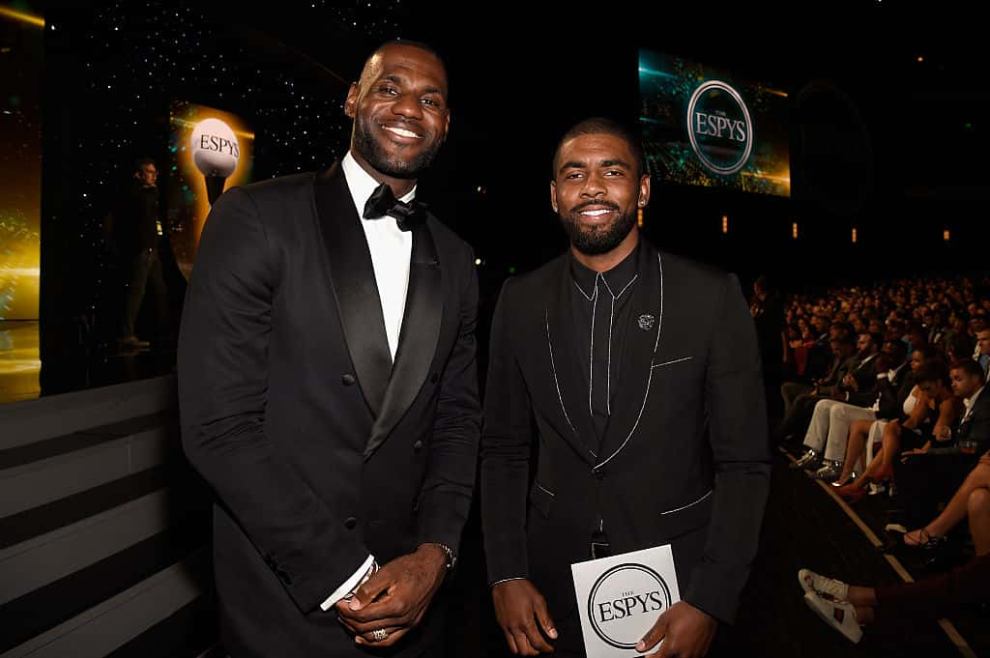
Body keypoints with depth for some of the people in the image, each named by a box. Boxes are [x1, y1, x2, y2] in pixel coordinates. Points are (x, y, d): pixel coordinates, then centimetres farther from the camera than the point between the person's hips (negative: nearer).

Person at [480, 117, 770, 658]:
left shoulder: (713, 297, -11)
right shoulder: (521, 301, -4)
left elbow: (744, 462, -8)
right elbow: (504, 449, 1)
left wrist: (709, 601, -13)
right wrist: (506, 575, -6)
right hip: (555, 581, 2)